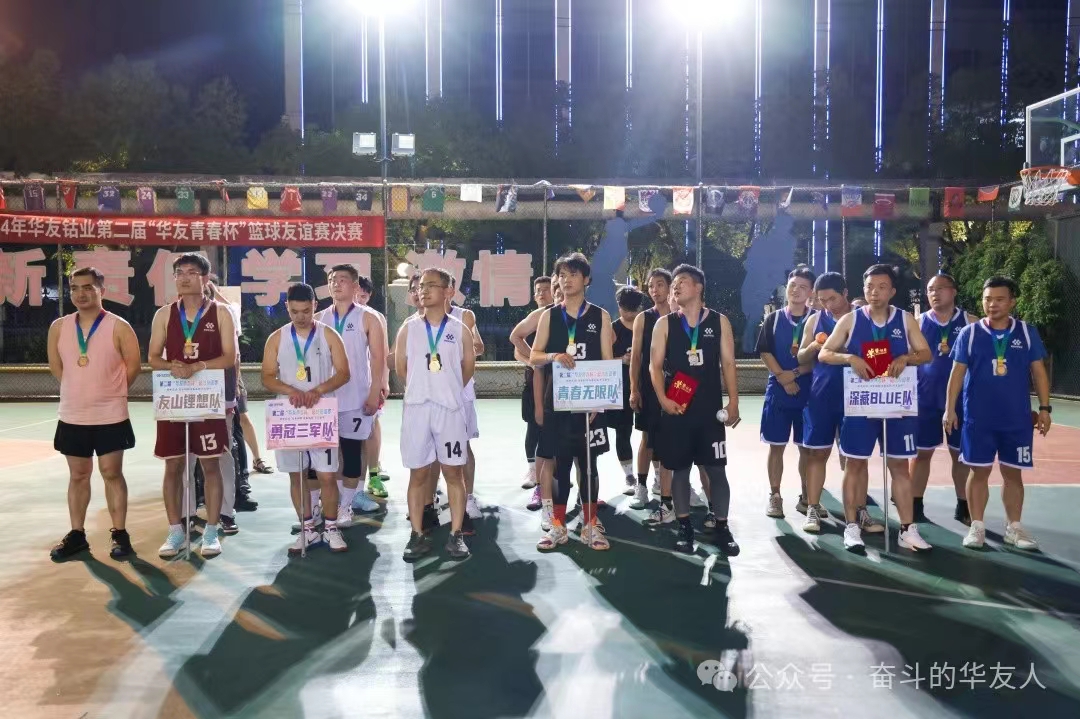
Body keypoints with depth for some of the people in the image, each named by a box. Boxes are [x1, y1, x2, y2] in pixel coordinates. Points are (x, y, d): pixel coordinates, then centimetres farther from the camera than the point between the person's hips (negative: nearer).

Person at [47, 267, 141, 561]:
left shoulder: (119, 327, -10)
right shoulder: (59, 327, 1)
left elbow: (133, 366, -4)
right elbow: (55, 366, 13)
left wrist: (110, 391, 3)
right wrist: (82, 390, 9)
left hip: (111, 416, -4)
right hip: (72, 416, 4)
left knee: (112, 473, 2)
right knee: (77, 475, 12)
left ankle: (120, 534, 10)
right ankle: (77, 534, 22)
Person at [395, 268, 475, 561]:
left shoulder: (460, 330, 2)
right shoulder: (409, 327, 4)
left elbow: (468, 367, 12)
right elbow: (400, 367, 12)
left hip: (450, 408, -1)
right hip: (416, 408, 1)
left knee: (453, 472, 3)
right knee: (418, 473, 5)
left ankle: (456, 534, 11)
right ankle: (418, 535, 13)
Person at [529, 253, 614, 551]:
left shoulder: (600, 316, 4)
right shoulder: (549, 316, 7)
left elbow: (607, 362, 0)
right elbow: (533, 357, 4)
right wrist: (553, 356, -19)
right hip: (557, 401, 1)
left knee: (588, 463, 5)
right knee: (560, 463, 6)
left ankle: (590, 526, 15)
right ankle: (558, 526, 15)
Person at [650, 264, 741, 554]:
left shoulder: (719, 321, 3)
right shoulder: (664, 323, 3)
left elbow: (728, 364, 3)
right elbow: (655, 365, 1)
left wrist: (733, 403, -3)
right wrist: (663, 399, -12)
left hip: (710, 409, 0)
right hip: (676, 409, 0)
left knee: (716, 468, 3)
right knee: (679, 469, 6)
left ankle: (721, 527, 16)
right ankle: (684, 527, 17)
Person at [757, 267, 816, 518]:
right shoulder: (773, 319, 6)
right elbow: (765, 352, 0)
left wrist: (796, 373, -16)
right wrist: (782, 377, -12)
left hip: (808, 391, 0)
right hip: (777, 390, 0)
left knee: (807, 447, 6)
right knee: (776, 445, 3)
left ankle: (806, 497, 16)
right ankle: (775, 496, 10)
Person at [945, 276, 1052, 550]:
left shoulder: (1027, 332, 2)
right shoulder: (969, 333, -1)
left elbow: (1039, 372, 6)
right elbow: (957, 373, 1)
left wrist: (1044, 408, 1)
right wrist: (950, 409, -2)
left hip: (1017, 418, 1)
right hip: (978, 418, -1)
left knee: (1012, 472, 9)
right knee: (979, 471, 4)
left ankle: (1014, 527, 20)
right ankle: (977, 527, 13)